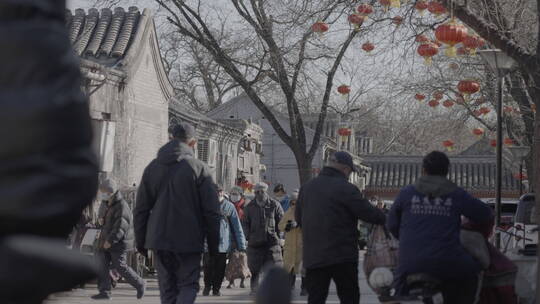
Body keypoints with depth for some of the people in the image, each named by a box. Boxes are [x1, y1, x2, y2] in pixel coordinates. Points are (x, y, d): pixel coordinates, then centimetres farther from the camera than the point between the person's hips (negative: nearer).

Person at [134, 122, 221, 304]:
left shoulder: (152, 168, 9)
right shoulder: (198, 168, -4)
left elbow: (141, 209, 10)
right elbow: (211, 210, -5)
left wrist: (141, 241, 16)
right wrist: (213, 245, 2)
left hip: (159, 241, 4)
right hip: (189, 241, -4)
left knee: (167, 289, 12)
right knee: (188, 286, 5)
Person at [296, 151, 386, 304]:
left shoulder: (306, 187, 11)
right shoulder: (346, 189, -10)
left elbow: (298, 218, 18)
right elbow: (369, 213, -11)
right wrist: (385, 218, 6)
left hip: (312, 257, 5)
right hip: (342, 257, -5)